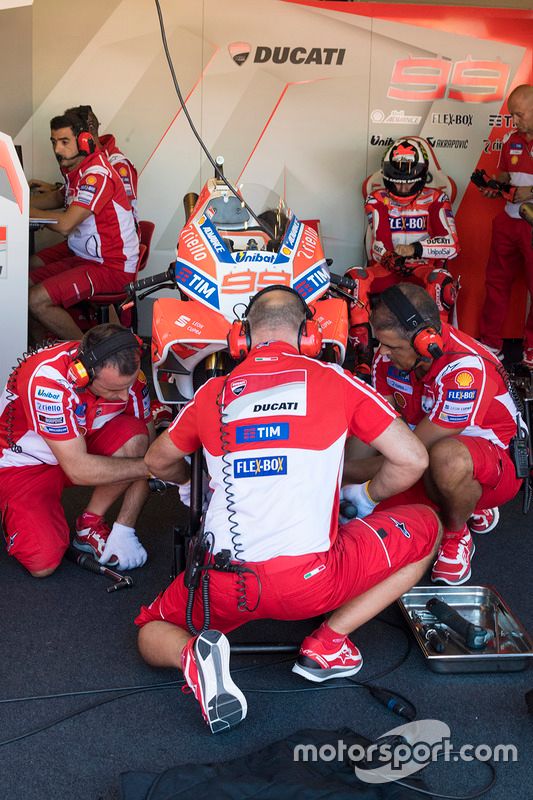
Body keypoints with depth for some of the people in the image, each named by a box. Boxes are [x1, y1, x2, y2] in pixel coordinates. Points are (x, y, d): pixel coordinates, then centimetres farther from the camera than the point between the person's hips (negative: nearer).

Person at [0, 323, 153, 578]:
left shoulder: (128, 373, -20)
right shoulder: (47, 379, -35)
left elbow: (147, 447, -12)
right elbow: (79, 470, -32)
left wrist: (124, 531, -17)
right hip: (25, 461, -4)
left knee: (135, 435, -26)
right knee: (43, 563, -21)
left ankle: (91, 523, -6)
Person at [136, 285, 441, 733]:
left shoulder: (213, 393, 12)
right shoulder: (333, 381, 4)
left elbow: (158, 462, 28)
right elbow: (412, 459, 4)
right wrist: (367, 495, 24)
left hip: (225, 586, 2)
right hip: (312, 581, -2)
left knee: (152, 633, 30)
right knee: (426, 528, 19)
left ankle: (194, 657, -7)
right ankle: (328, 642, 9)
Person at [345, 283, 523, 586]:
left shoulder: (465, 369, -32)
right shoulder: (390, 355, -10)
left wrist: (343, 471, -25)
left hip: (498, 462, -7)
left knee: (447, 457, -43)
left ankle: (457, 534, -7)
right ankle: (469, 505, 13)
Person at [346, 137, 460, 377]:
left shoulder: (435, 200, 4)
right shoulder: (377, 201, 8)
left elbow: (452, 245, -9)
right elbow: (379, 245, -6)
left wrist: (414, 249, -23)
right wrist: (389, 257, -30)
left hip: (423, 268, -1)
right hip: (387, 269, 2)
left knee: (442, 283, -37)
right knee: (353, 278, -30)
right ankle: (364, 355, -29)